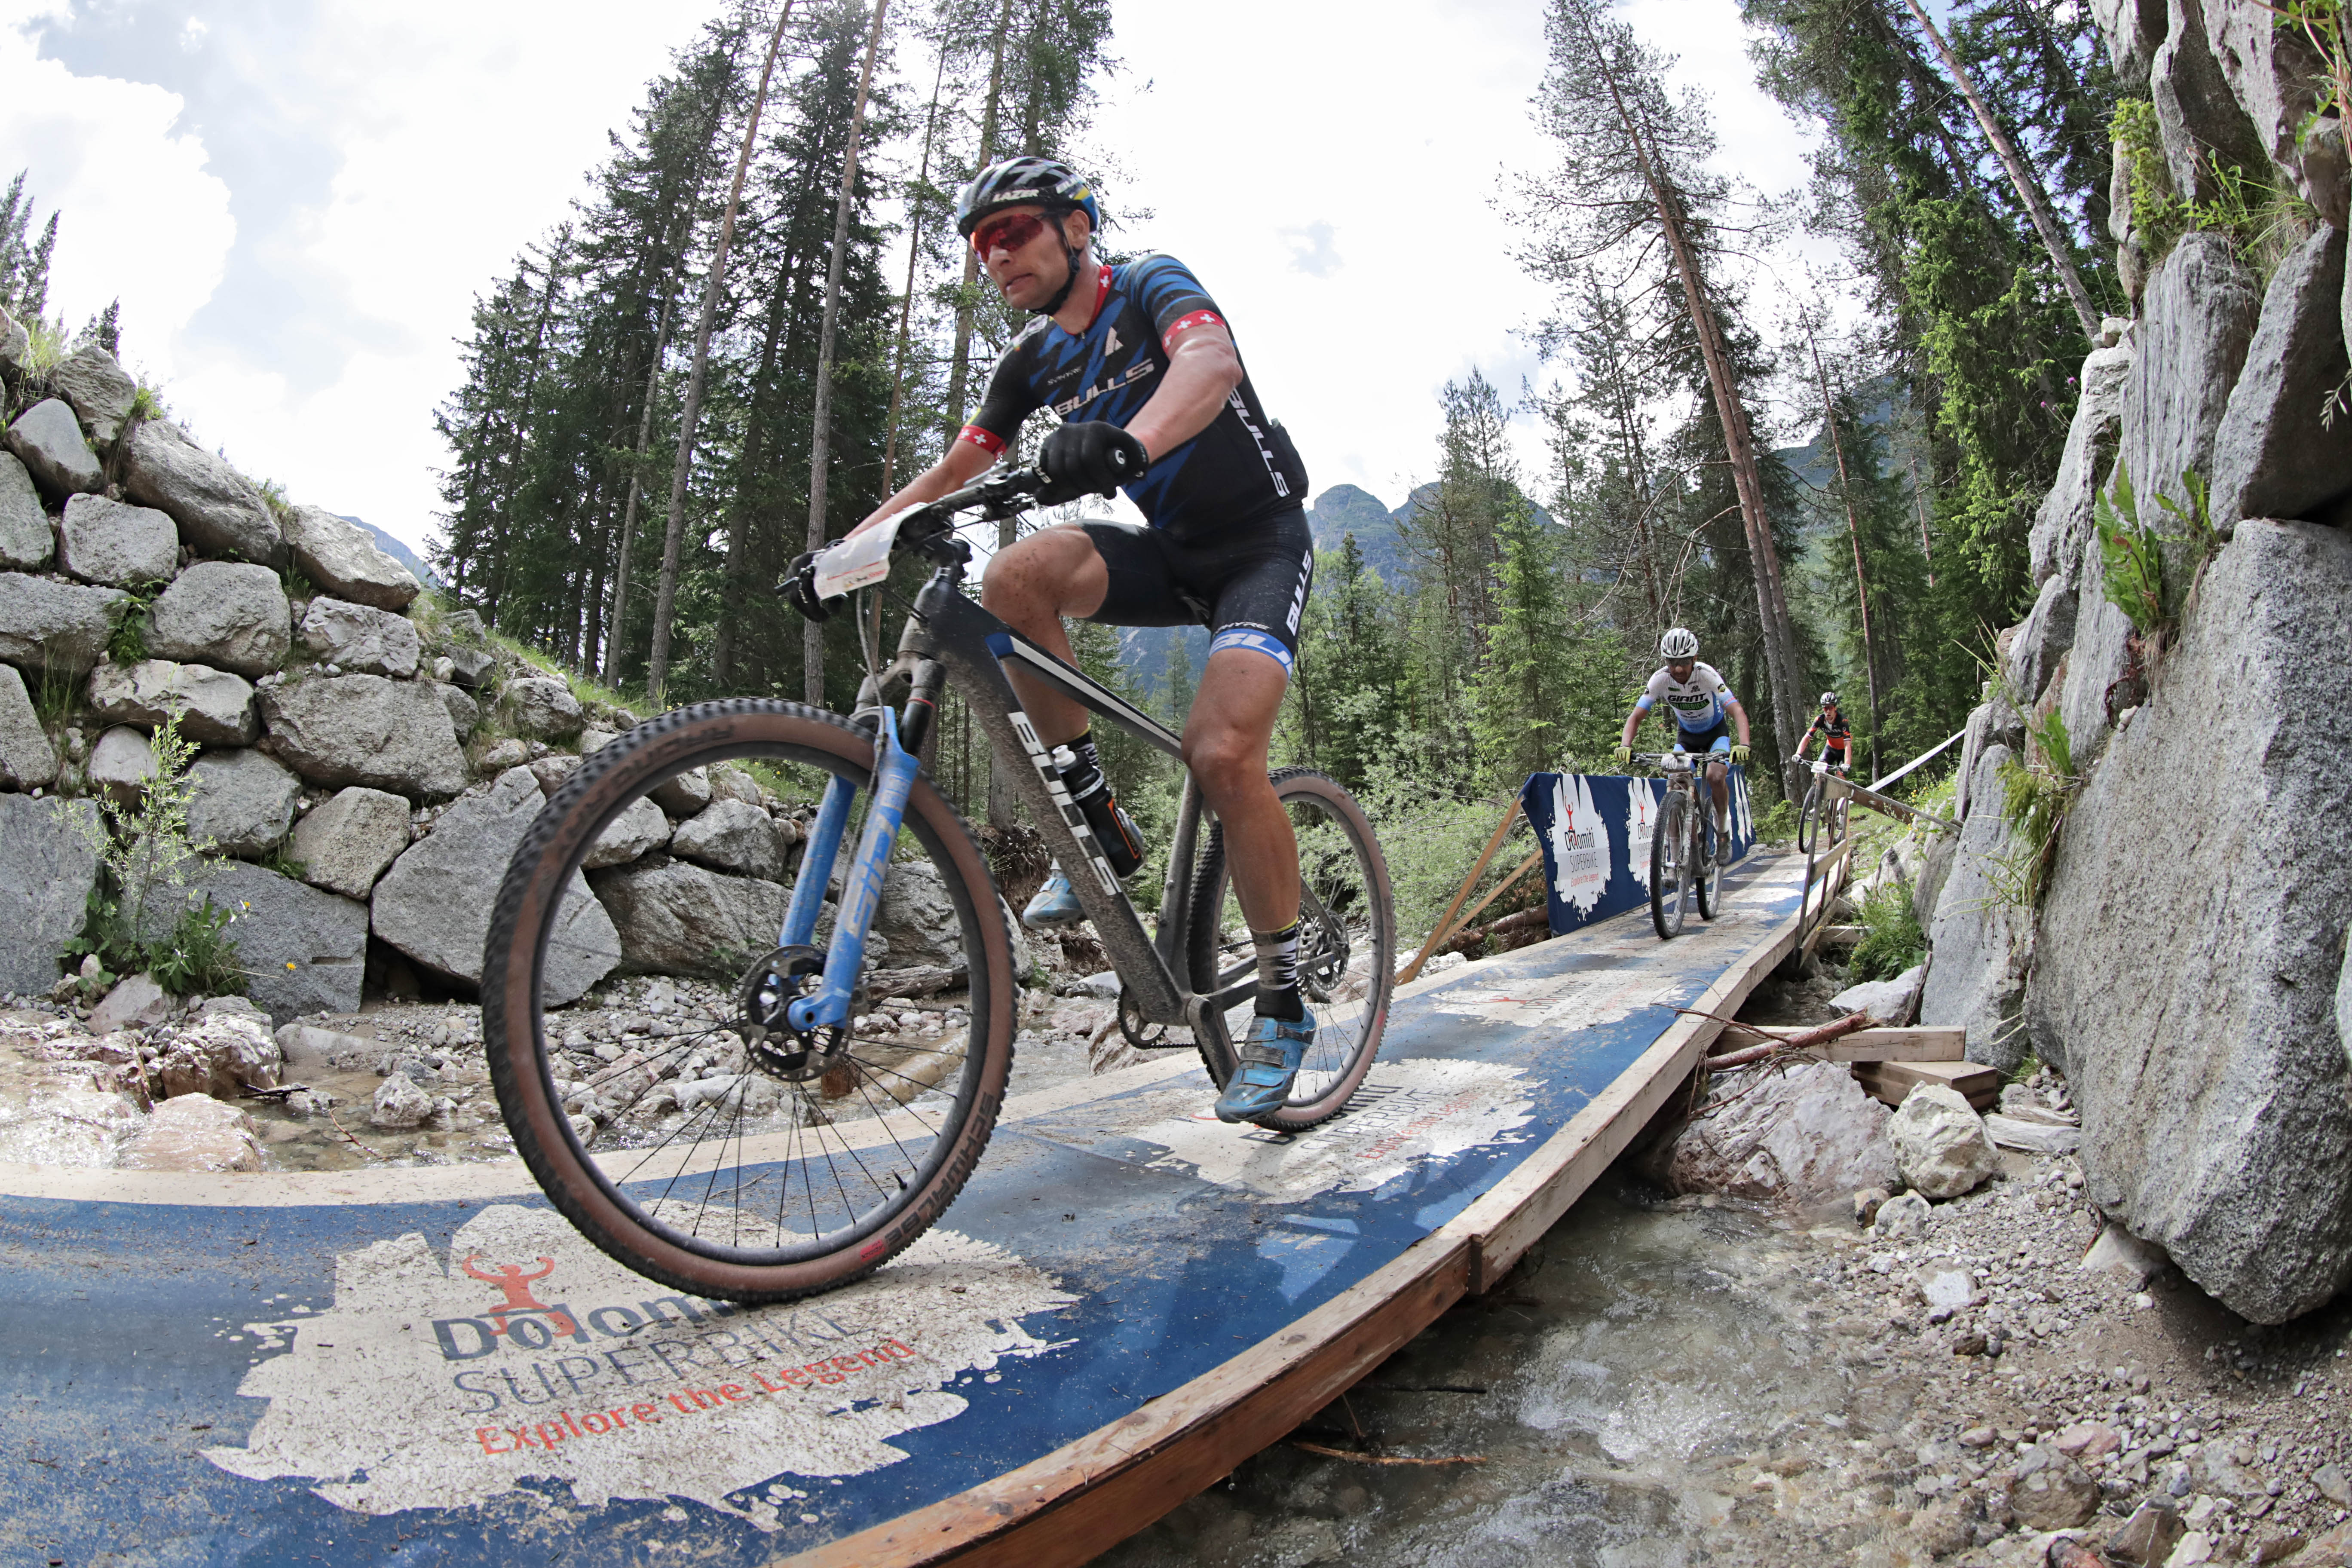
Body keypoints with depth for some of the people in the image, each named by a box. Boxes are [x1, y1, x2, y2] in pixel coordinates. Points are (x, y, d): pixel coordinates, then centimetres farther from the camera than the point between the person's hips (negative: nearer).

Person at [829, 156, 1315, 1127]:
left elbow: (1209, 362, -34)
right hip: (1166, 549, 6)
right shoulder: (1033, 361, 7)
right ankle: (1100, 828, -11)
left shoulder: (1152, 287, -11)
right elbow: (951, 474, 9)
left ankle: (1284, 1005, -9)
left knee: (1222, 753, -28)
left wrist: (1128, 438, -56)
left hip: (1259, 545, -5)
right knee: (1014, 578, -24)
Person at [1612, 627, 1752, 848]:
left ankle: (1723, 825, -1)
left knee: (1715, 776, -27)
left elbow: (1738, 712, -38)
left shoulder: (1706, 675, -31)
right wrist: (1625, 746, -45)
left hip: (1715, 732, -2)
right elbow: (1636, 716, -26)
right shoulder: (1661, 679, -25)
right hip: (1686, 734, 3)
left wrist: (1743, 745, -55)